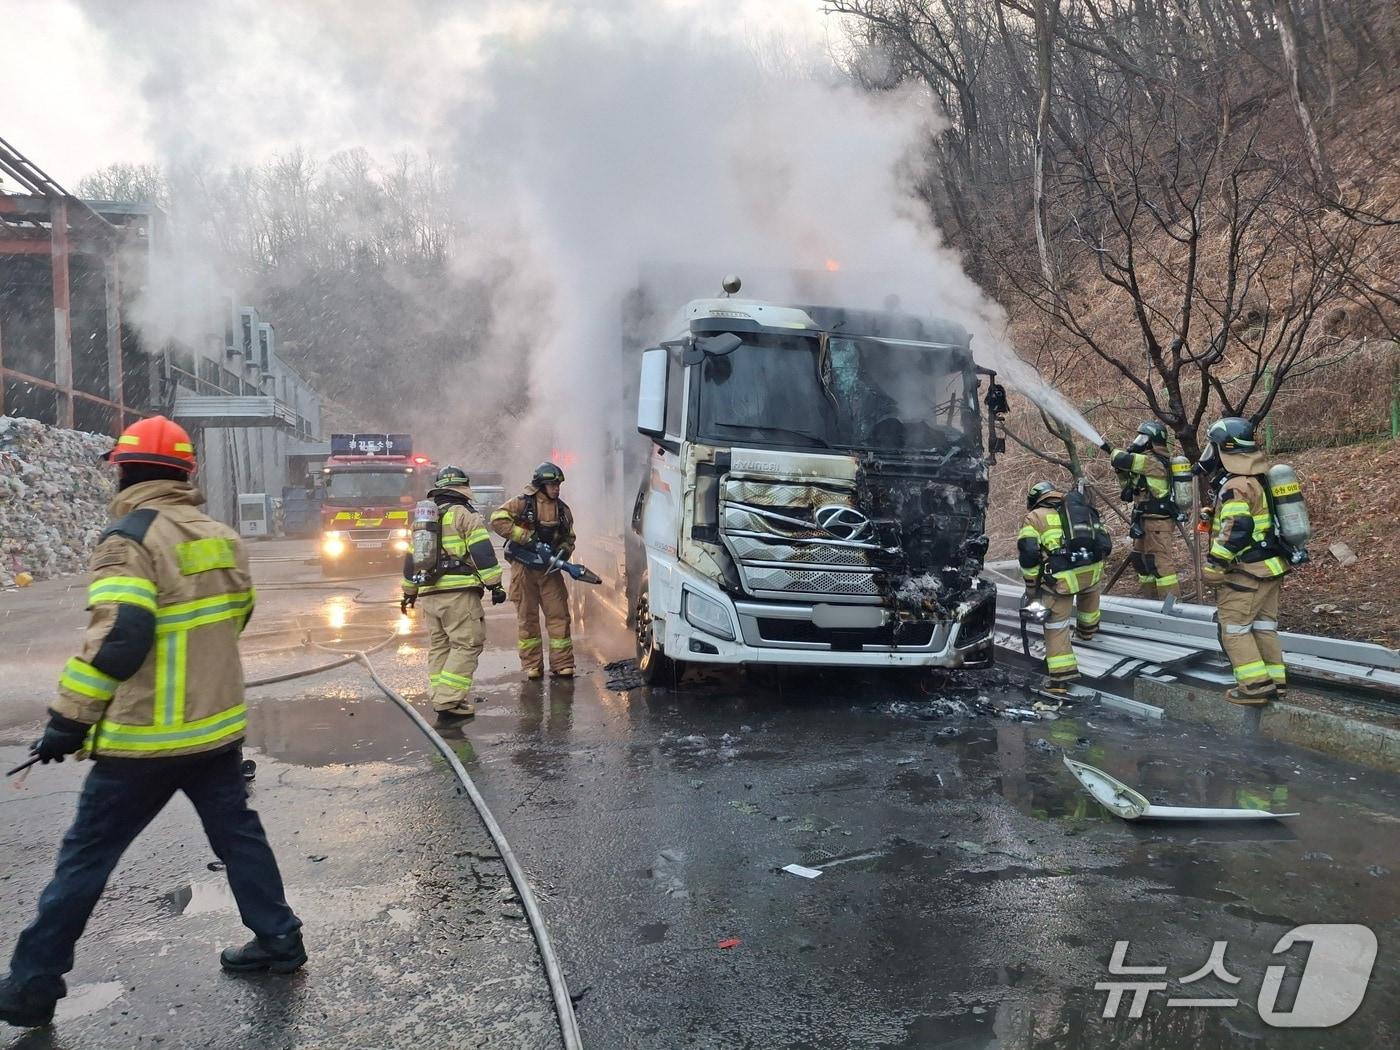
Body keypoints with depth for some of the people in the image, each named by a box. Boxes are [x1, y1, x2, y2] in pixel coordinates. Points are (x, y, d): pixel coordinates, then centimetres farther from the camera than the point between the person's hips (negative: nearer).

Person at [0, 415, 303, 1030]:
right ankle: (278, 939, 26)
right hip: (218, 727, 6)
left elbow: (116, 641, -22)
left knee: (85, 856, 7)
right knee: (237, 834, 18)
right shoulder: (221, 536, 6)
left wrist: (68, 720, -15)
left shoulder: (130, 538, -15)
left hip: (144, 738, -6)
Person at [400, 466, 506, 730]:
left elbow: (410, 559, 25)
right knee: (467, 645, -7)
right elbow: (482, 552, -10)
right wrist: (495, 585, -9)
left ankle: (447, 704, 13)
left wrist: (409, 592, 33)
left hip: (429, 594, 7)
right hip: (459, 592, -7)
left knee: (439, 648, 12)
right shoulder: (464, 514, -2)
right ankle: (448, 705, -16)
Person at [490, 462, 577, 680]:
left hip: (549, 569, 4)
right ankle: (532, 666, 12)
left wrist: (564, 551, -6)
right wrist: (525, 537, -22)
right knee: (527, 618, 4)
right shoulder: (522, 503, -6)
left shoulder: (563, 510, 8)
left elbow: (569, 538, 17)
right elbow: (498, 519, -17)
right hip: (524, 568, -3)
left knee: (559, 615, -1)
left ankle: (562, 665, 5)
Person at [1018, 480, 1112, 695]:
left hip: (1062, 575, -5)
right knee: (1089, 591, 38)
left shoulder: (1035, 517, 12)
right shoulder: (1084, 510, 27)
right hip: (1093, 570, 5)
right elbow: (1104, 544, 22)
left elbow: (1028, 553, -1)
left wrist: (1032, 588, 7)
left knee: (1056, 623, 7)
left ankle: (1060, 678, 6)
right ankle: (1088, 629, 57)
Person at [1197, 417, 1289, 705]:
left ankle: (1256, 685, -3)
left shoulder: (1235, 485, -20)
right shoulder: (1260, 477, 11)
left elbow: (1234, 531, -25)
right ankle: (1274, 680, 20)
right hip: (1272, 565, 9)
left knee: (1234, 626, -2)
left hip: (1248, 571, -9)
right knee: (1263, 624, 15)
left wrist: (1213, 565, -20)